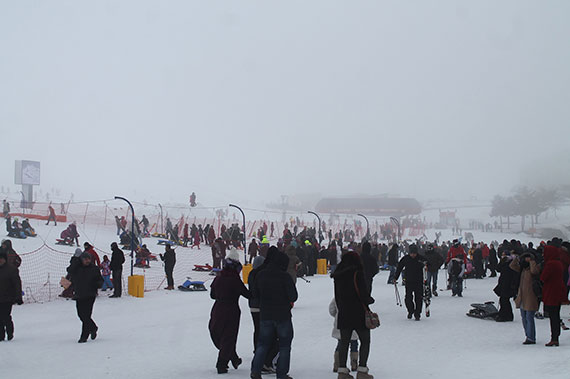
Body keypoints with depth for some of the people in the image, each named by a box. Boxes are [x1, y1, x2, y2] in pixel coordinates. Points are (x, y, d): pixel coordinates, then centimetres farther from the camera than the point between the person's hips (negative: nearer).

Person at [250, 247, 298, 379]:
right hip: (283, 315, -4)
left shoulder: (260, 275, 0)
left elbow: (254, 294, 7)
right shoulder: (285, 276, -15)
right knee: (284, 345, 10)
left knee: (263, 343, 15)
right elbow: (293, 296, -15)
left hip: (265, 315, 4)